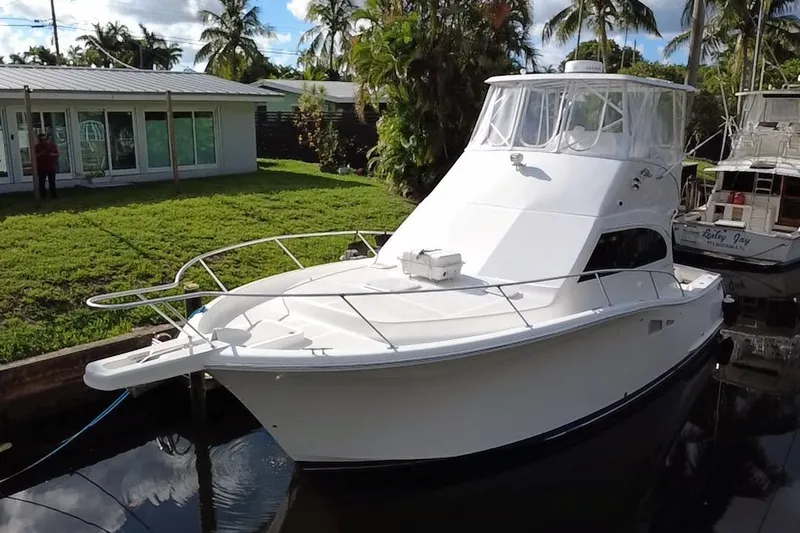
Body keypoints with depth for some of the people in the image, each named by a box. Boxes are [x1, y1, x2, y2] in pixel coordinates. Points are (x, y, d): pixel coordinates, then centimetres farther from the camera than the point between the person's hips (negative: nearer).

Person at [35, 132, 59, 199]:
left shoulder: (52, 145, 7)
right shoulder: (37, 146, 0)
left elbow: (57, 154, 10)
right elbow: (35, 156, -7)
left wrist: (54, 154, -11)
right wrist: (42, 153, -19)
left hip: (51, 167, 2)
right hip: (41, 168, -2)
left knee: (52, 182, 5)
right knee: (42, 182, -2)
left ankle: (53, 195, 11)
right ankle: (42, 196, 2)